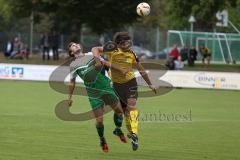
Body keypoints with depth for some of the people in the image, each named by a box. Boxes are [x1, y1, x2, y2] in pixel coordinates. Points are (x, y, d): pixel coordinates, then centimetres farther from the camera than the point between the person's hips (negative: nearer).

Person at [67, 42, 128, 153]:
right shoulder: (73, 65, 9)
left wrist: (120, 70, 9)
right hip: (94, 94, -3)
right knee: (99, 120, -6)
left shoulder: (92, 56, 15)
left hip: (106, 88, 3)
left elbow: (106, 63, 16)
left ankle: (118, 130, 30)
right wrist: (69, 97, 9)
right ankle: (102, 140, 17)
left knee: (119, 110, 3)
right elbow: (72, 82, 13)